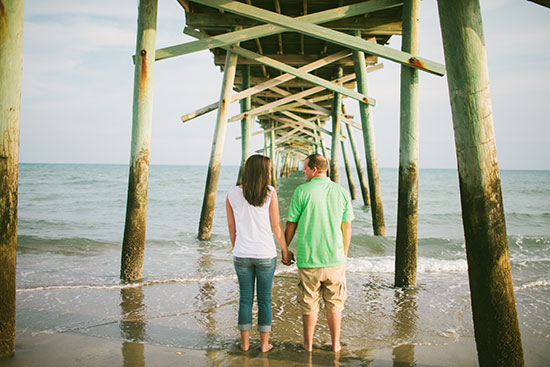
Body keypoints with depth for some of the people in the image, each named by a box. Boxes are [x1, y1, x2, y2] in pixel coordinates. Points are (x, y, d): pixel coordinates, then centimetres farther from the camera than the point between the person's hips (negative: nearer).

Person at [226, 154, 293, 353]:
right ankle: (264, 343, 21)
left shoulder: (232, 194, -2)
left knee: (245, 299, 15)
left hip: (242, 255, 2)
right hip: (266, 254, -2)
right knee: (265, 299, 12)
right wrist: (285, 250, 4)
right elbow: (276, 226, -7)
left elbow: (231, 227, 5)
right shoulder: (270, 192, -10)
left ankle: (245, 342, 23)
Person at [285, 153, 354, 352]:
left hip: (308, 259, -2)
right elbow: (347, 228, 5)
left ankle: (308, 344, 25)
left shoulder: (302, 191, -8)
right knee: (334, 304, 16)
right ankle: (335, 344, 25)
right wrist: (344, 256, 16)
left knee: (309, 304, 12)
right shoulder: (342, 192, 0)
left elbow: (290, 226, -4)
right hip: (334, 258, 2)